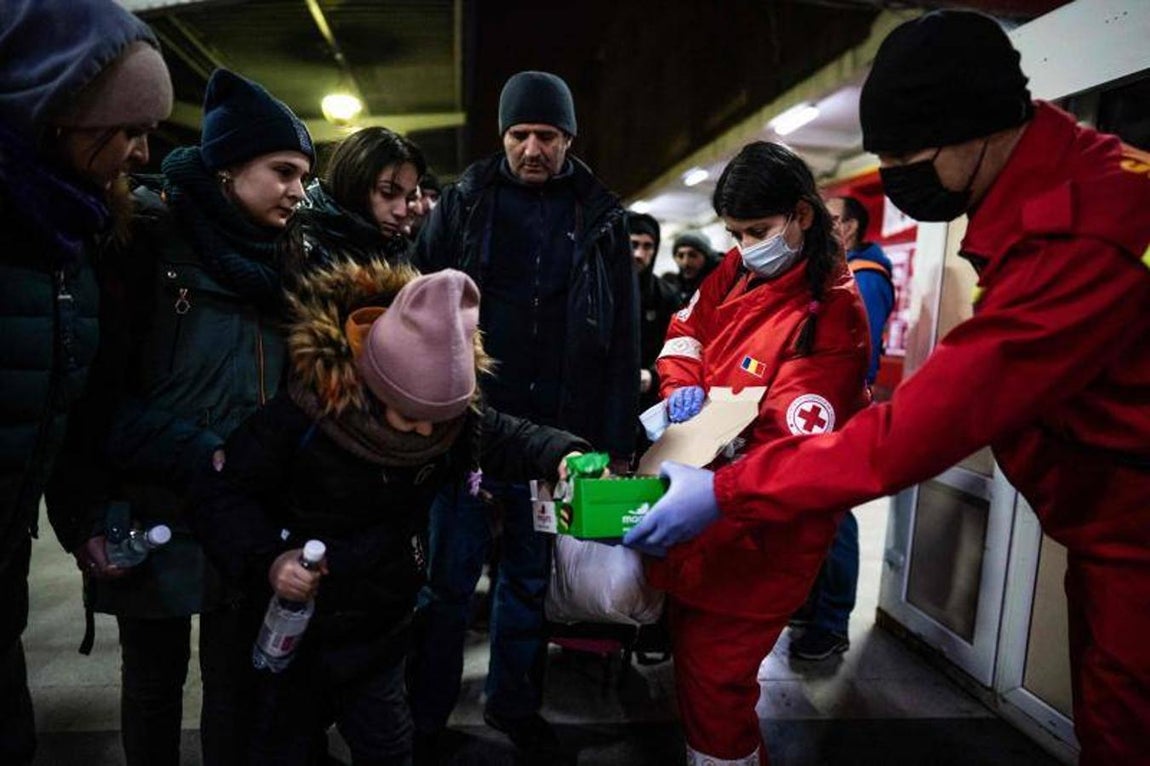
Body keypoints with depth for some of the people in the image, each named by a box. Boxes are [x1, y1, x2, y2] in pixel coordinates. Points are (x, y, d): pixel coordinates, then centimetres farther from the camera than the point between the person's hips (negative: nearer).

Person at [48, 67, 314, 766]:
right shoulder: (145, 236, -9)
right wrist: (198, 458, -20)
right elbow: (99, 388, -14)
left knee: (239, 678, 12)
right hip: (154, 514, -4)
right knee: (154, 682, 15)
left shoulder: (274, 258, 8)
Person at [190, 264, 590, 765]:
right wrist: (266, 562, -36)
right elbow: (225, 498, -20)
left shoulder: (452, 412, -17)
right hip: (293, 627, -3)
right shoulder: (302, 413, -28)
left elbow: (506, 438, -5)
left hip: (380, 629, 3)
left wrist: (565, 457, -25)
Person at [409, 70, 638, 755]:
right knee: (451, 574, 6)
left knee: (531, 574, 15)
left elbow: (624, 338, 3)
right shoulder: (464, 202, 3)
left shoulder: (602, 217, 5)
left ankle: (516, 705, 34)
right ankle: (426, 716, 25)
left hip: (556, 430, 1)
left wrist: (618, 443, -2)